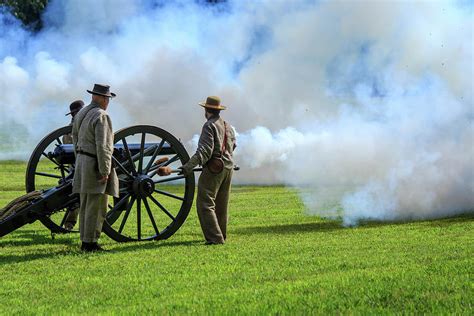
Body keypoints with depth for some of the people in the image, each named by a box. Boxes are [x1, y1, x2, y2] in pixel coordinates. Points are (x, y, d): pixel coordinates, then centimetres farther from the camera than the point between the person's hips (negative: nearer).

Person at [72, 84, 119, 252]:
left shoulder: (81, 114, 11)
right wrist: (105, 171, -20)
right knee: (96, 206, -5)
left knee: (86, 205, 11)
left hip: (83, 161, 9)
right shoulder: (101, 116, -17)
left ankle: (85, 241, 14)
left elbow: (75, 138, 20)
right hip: (97, 165, -9)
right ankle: (90, 242, -5)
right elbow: (102, 146, -22)